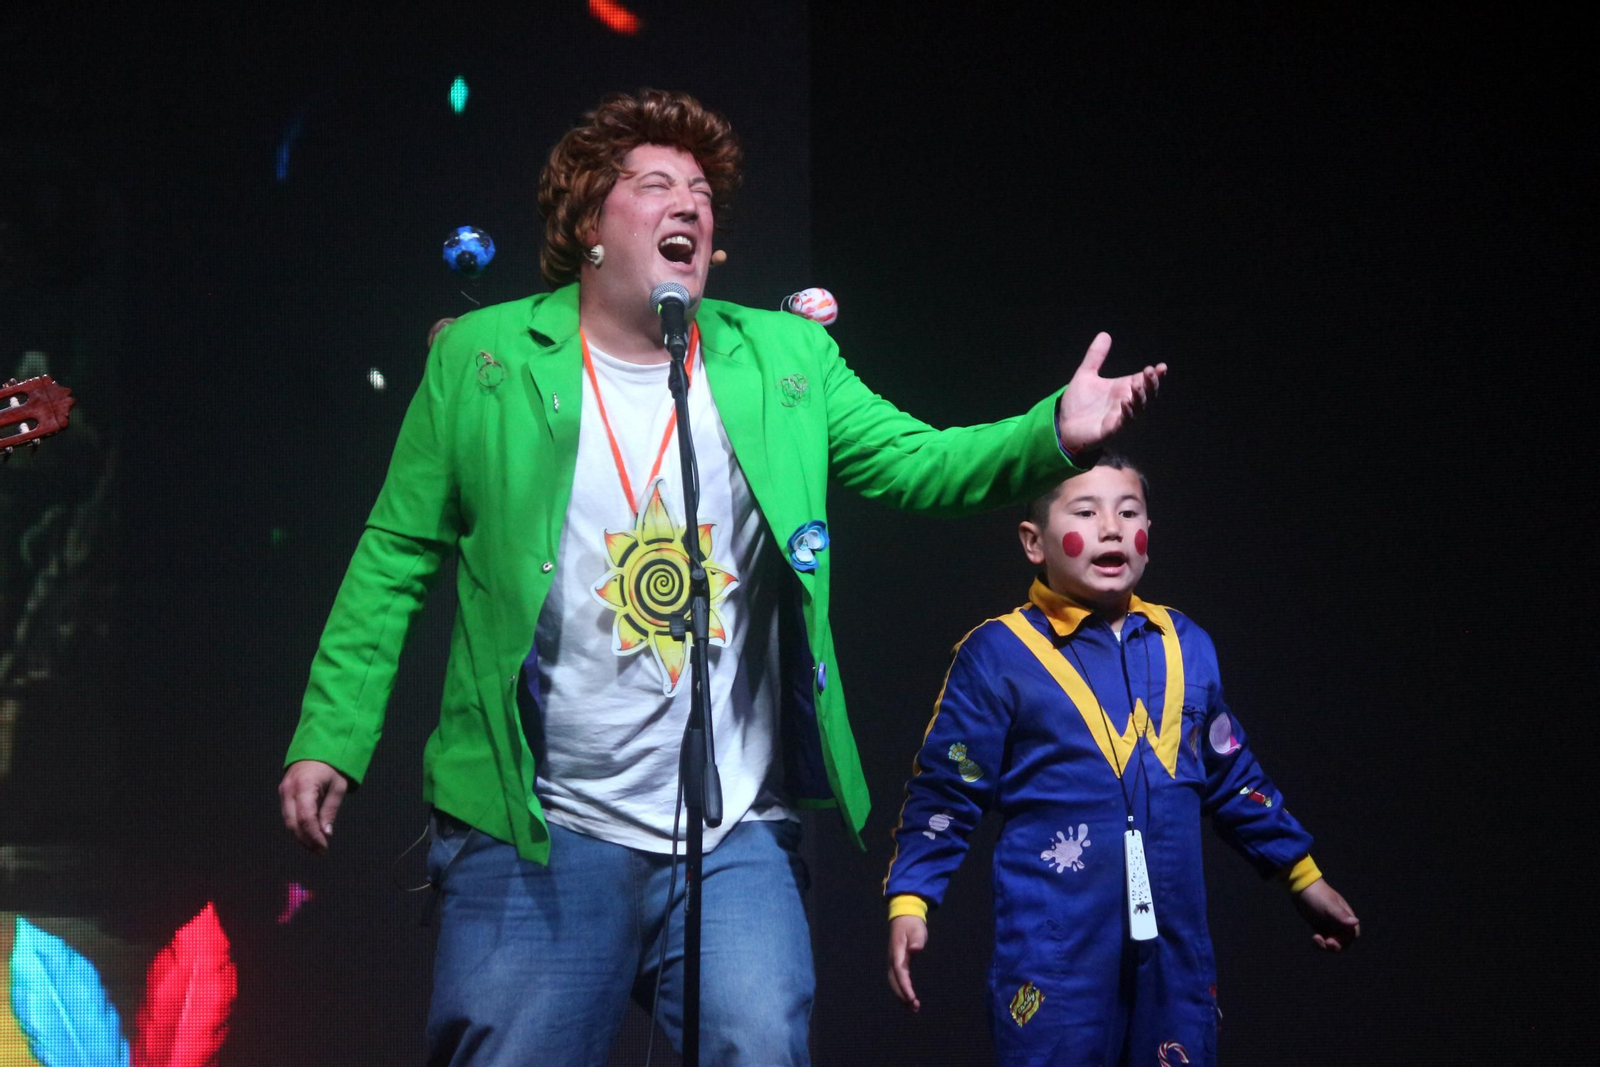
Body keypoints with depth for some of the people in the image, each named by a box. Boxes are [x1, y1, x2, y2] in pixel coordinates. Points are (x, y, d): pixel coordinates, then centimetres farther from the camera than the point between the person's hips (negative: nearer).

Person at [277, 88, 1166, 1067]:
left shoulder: (783, 360, 10)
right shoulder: (482, 359, 4)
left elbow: (920, 463, 2)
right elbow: (397, 558, 4)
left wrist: (1055, 434, -16)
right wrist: (332, 737, -3)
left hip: (737, 840, 2)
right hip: (537, 838, -1)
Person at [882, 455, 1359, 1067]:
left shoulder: (1185, 646, 11)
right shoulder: (999, 654, -3)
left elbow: (1231, 777, 22)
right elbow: (945, 792, -2)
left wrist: (1302, 876, 26)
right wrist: (910, 901, -11)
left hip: (1174, 942, 5)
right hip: (1053, 948, -4)